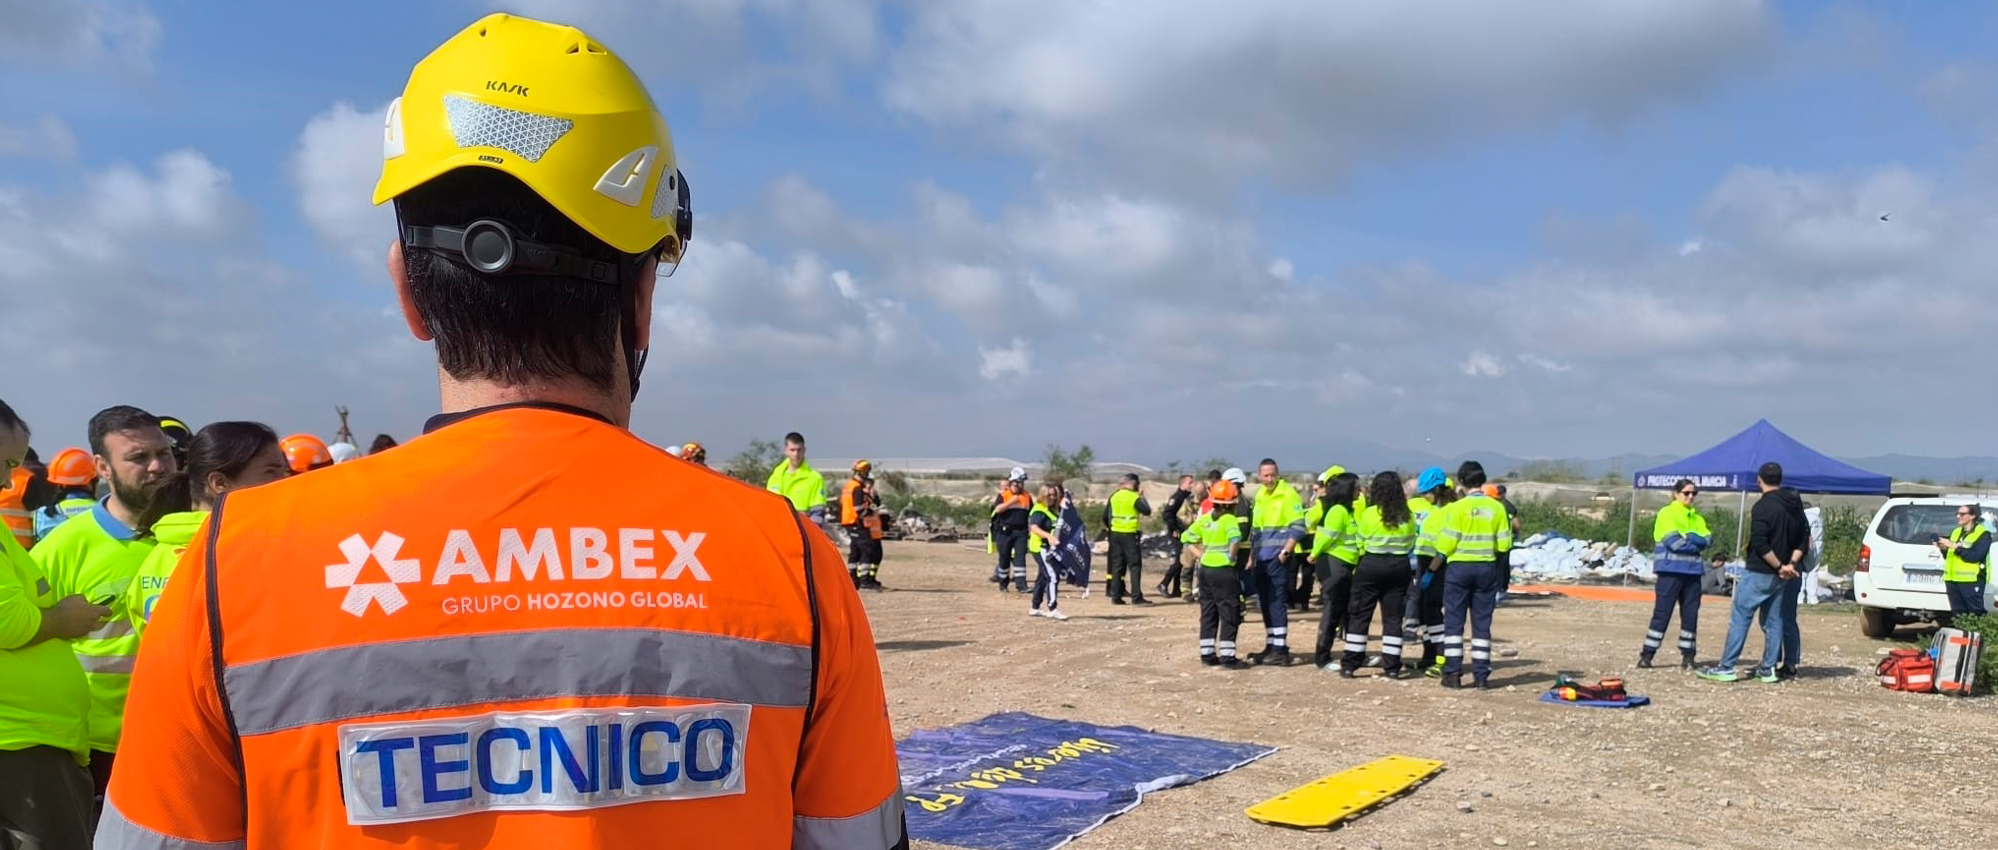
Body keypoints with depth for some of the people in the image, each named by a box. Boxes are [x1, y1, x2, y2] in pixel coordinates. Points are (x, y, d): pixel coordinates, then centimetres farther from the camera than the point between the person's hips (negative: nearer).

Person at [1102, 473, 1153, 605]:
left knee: (1117, 565, 10)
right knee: (1135, 566, -1)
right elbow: (1147, 511, -10)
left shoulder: (1113, 496, 8)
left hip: (1115, 534, 6)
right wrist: (1143, 498, 3)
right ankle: (1136, 597, -5)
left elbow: (1105, 517, 9)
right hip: (1129, 535, -5)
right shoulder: (1134, 497, -9)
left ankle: (1116, 596, 10)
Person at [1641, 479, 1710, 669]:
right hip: (1670, 570, -6)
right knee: (1662, 612, -6)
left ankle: (1688, 655, 13)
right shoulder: (1666, 513, 0)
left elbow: (1708, 539, 3)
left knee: (1691, 614, 5)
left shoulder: (1697, 517, 18)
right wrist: (1696, 544, -5)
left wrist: (1689, 537, -12)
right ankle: (1647, 654, -1)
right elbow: (1673, 541, -12)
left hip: (1692, 570, 6)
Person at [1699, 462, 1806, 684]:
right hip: (1778, 576, 7)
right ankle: (1769, 668, 15)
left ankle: (1727, 667, -4)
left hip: (1758, 572, -7)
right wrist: (1791, 563, -2)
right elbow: (1804, 538, 10)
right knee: (1773, 620, 13)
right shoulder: (1794, 505, 10)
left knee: (1740, 618, -4)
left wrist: (1779, 566, -11)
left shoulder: (1762, 506, -15)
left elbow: (1760, 544, -21)